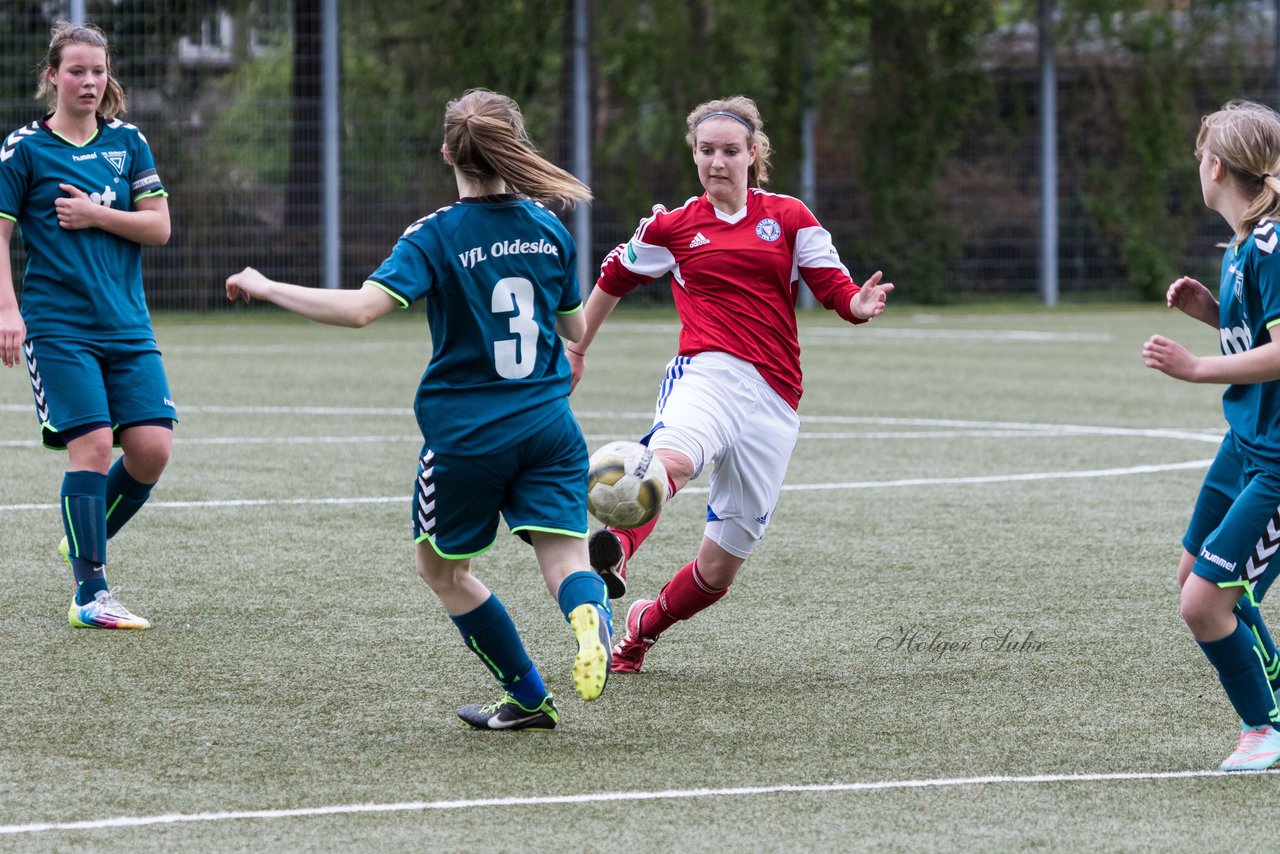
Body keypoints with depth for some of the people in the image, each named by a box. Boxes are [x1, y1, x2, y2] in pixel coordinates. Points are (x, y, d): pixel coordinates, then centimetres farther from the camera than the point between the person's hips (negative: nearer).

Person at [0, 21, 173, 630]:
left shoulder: (127, 142, 10)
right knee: (92, 445, -15)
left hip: (127, 324, 4)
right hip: (58, 326, -4)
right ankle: (90, 594, -8)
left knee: (152, 447, -7)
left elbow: (158, 226, 7)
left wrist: (95, 215, -7)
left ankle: (85, 544, 19)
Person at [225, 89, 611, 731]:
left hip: (464, 432, -3)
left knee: (441, 566, 18)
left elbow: (361, 308, -25)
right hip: (548, 426, 3)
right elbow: (575, 330, 16)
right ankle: (590, 616, -38)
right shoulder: (549, 231, 4)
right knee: (564, 556, -2)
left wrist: (267, 289, -15)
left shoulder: (436, 237, -11)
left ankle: (528, 697, 20)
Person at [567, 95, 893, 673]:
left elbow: (836, 290, 9)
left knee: (719, 568, 2)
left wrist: (860, 304, -15)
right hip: (709, 371, -1)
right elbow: (614, 278, 29)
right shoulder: (672, 227, 13)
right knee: (671, 458, -39)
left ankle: (644, 626, 28)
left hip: (774, 399, 1)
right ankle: (616, 550, -63)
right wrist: (577, 349, 36)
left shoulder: (788, 217, 13)